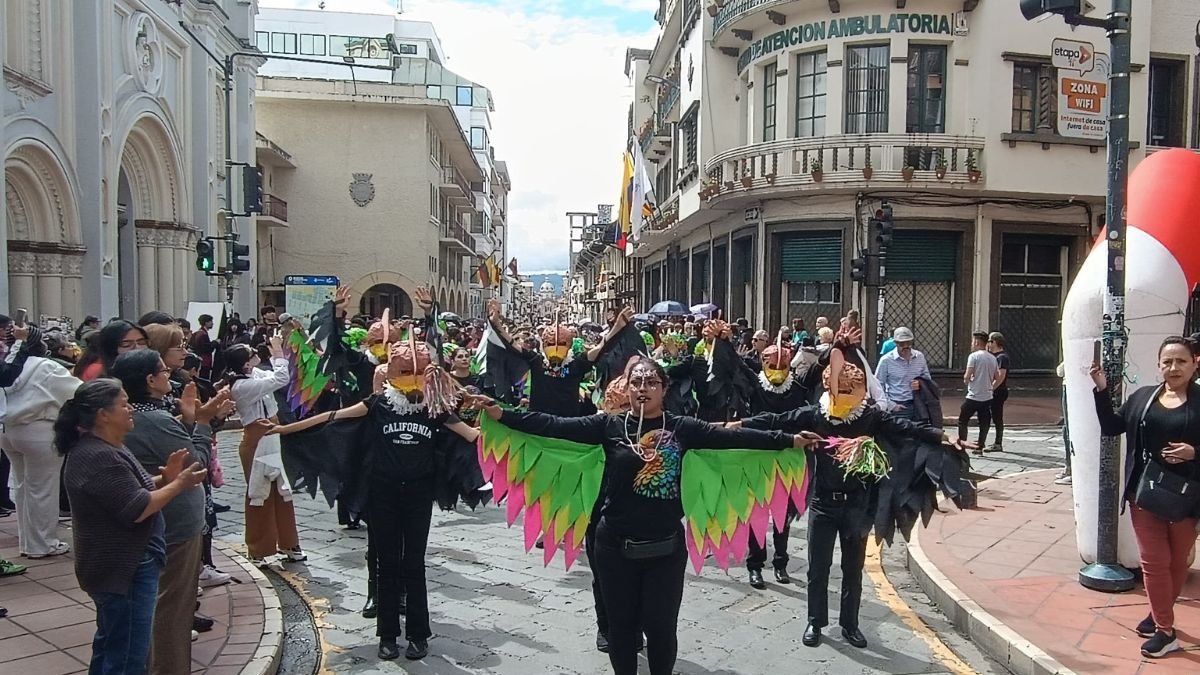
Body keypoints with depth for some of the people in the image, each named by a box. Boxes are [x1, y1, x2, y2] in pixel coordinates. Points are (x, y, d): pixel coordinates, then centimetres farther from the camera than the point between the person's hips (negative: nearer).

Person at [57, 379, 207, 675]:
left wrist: (164, 478, 1)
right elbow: (137, 509, -26)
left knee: (110, 644, 23)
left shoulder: (101, 448, 10)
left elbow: (129, 492, 16)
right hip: (124, 568, -11)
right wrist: (178, 485, -17)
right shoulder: (100, 457, -24)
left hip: (118, 563, 11)